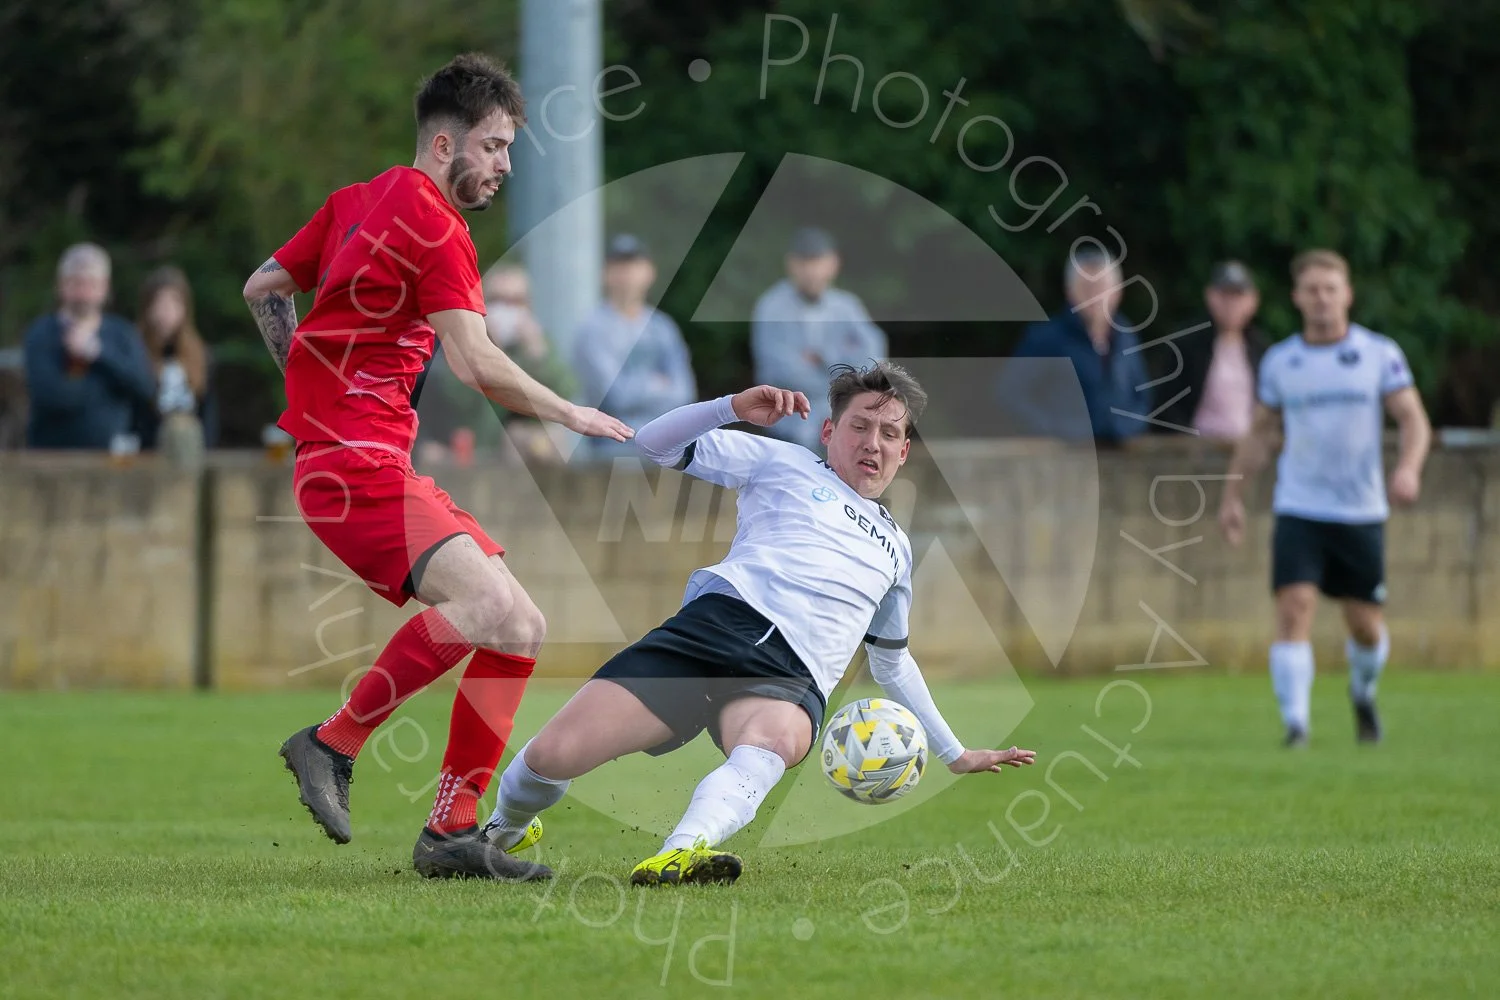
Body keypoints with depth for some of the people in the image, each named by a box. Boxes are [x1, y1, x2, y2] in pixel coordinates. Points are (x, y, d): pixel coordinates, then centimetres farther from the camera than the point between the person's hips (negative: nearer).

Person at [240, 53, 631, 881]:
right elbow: (478, 364, -18)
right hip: (356, 465, -10)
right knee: (488, 606, -30)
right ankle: (336, 743, -19)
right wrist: (570, 415, -5)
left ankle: (453, 832, 4)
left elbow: (263, 290, 26)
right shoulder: (432, 223, -10)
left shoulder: (356, 202, 18)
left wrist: (316, 386, 30)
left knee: (520, 630, 7)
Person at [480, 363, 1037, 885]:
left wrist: (955, 754, 46)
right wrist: (733, 408, 0)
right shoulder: (785, 464, 22)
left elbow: (892, 662, 45)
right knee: (554, 755, -16)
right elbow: (655, 444, 16)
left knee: (775, 739, -39)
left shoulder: (896, 548, 35)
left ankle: (683, 852, -65)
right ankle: (503, 831, 18)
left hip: (793, 679, 2)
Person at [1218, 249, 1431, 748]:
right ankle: (1295, 721, -18)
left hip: (1361, 513, 0)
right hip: (1299, 511, 0)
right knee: (1294, 610, -17)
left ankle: (1363, 695, 37)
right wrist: (1232, 495, 12)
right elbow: (1261, 432, 15)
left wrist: (1408, 467, -23)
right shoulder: (1279, 361, 4)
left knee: (1365, 625, 6)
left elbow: (1413, 420, -4)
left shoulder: (1380, 353, 0)